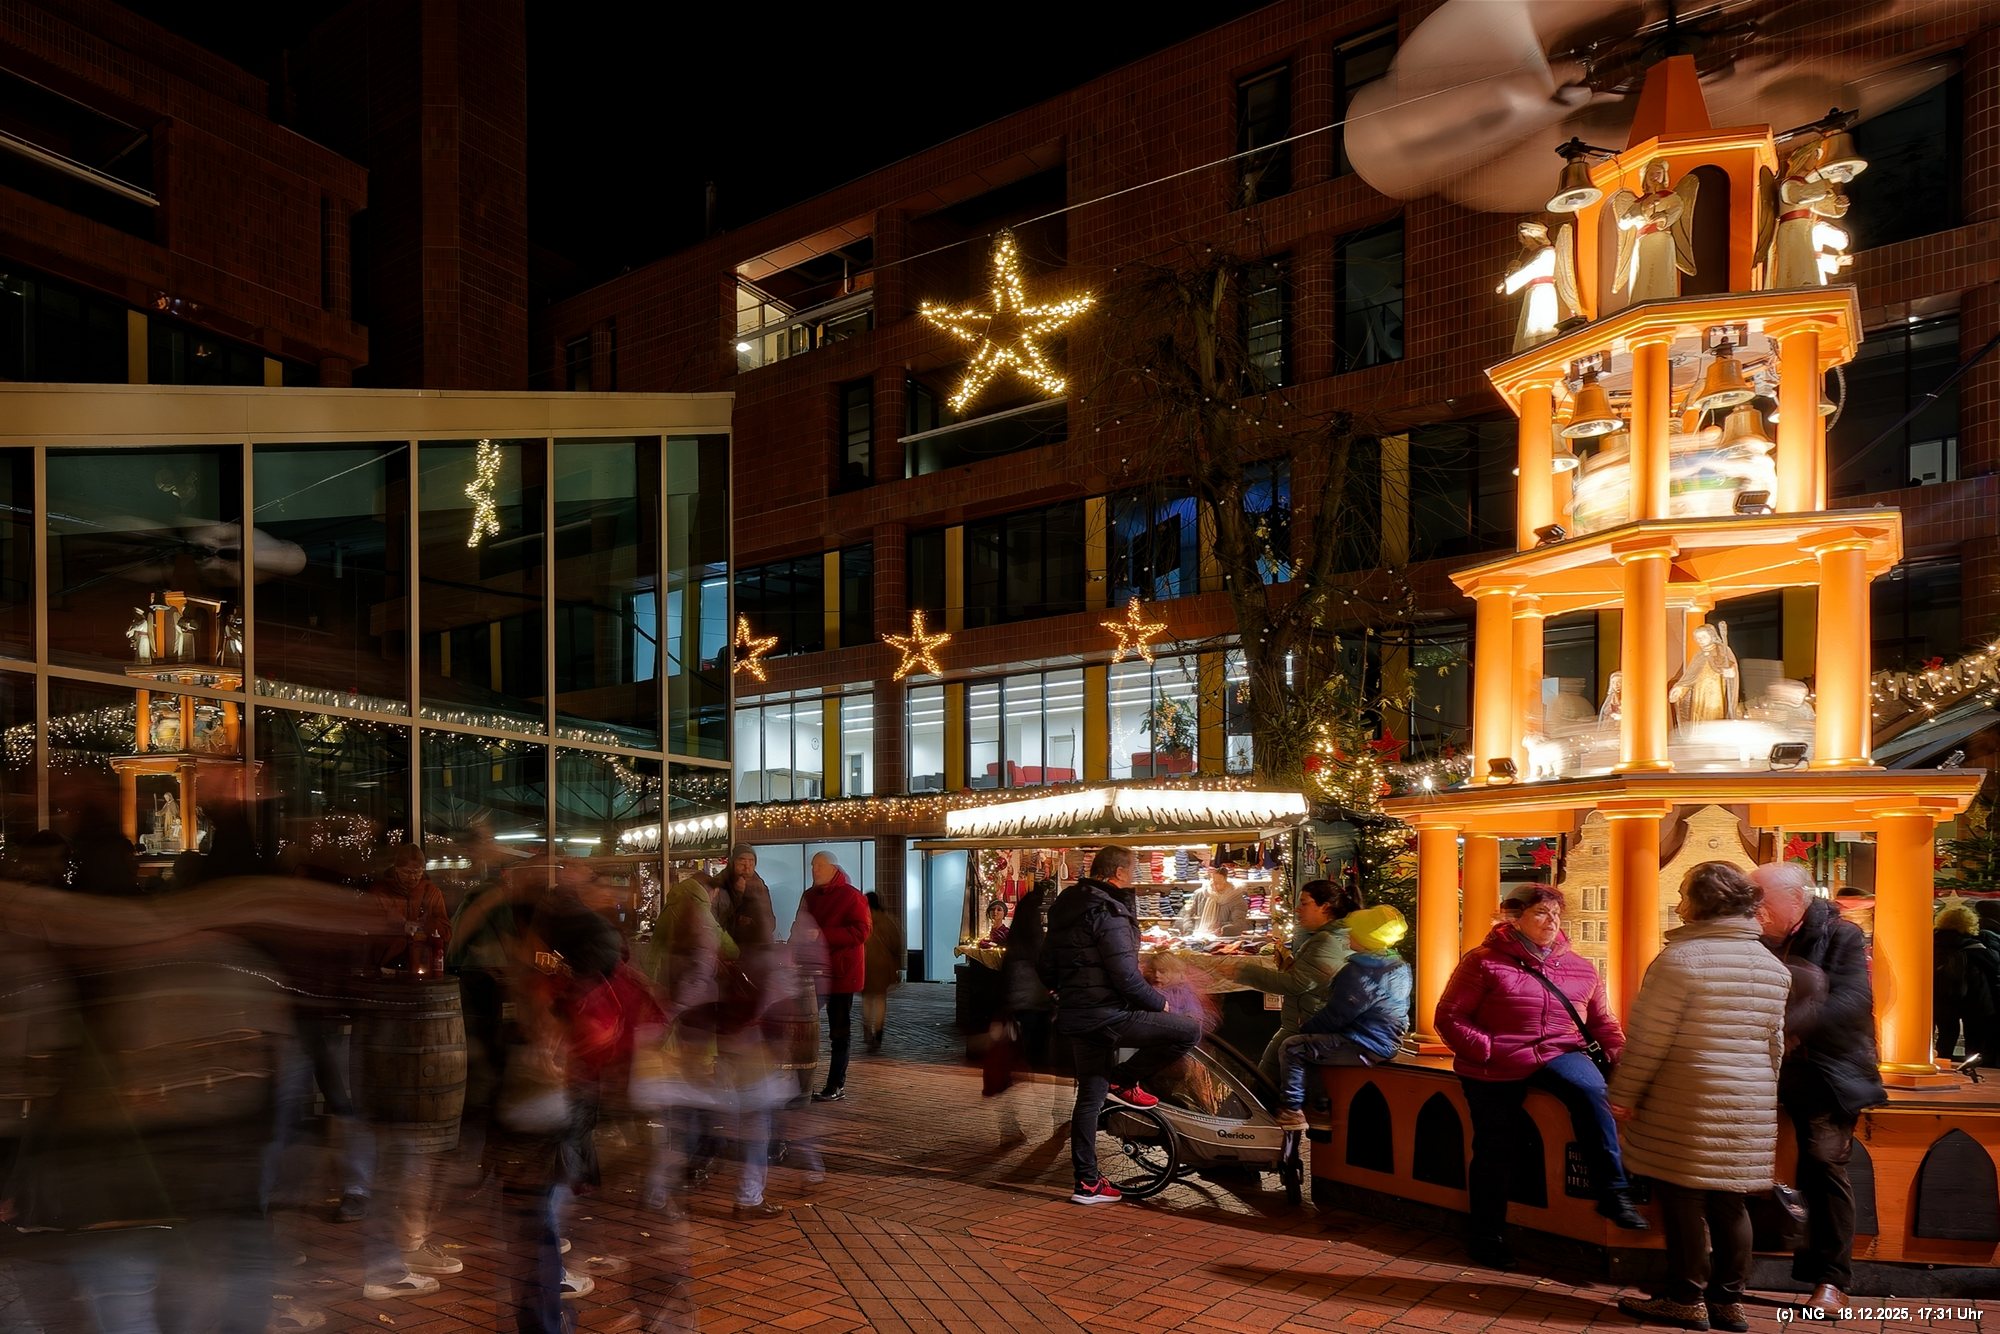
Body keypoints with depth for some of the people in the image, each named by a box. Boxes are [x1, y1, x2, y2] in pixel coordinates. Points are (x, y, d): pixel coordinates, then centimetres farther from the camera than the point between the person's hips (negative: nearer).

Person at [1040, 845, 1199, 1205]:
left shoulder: (1064, 908, 13)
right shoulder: (1108, 912, -16)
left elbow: (1047, 968, 20)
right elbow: (1125, 976, -21)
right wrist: (1159, 1002, -6)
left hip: (1074, 1018, 10)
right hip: (1107, 1016, -10)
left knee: (1090, 1097, 16)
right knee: (1189, 1031, -9)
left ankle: (1087, 1182, 19)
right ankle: (1124, 1081, 1)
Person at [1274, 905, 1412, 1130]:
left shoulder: (1360, 973, -24)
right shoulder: (1399, 966, 6)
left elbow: (1335, 1016, -20)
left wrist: (1304, 1029, -3)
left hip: (1363, 1049, -11)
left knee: (1291, 1048, -9)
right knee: (1310, 1041, 28)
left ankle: (1292, 1111, -2)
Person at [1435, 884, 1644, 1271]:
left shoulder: (1579, 967, 7)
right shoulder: (1484, 961, -7)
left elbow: (1602, 1020, 14)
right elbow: (1449, 1017, -9)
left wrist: (1620, 1053, -4)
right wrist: (1488, 1051, -19)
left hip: (1558, 1054, 2)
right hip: (1495, 1070, -2)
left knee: (1590, 1088, -30)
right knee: (1494, 1151, 5)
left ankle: (1613, 1192, -23)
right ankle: (1486, 1236, 26)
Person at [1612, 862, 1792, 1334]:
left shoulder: (1682, 958, -13)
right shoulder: (1772, 967, 9)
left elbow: (1648, 1039, -12)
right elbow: (1775, 1044, 15)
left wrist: (1624, 1094, -5)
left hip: (1687, 1105, -7)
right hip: (1749, 1108, 7)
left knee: (1684, 1199, 2)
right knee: (1729, 1203, 11)